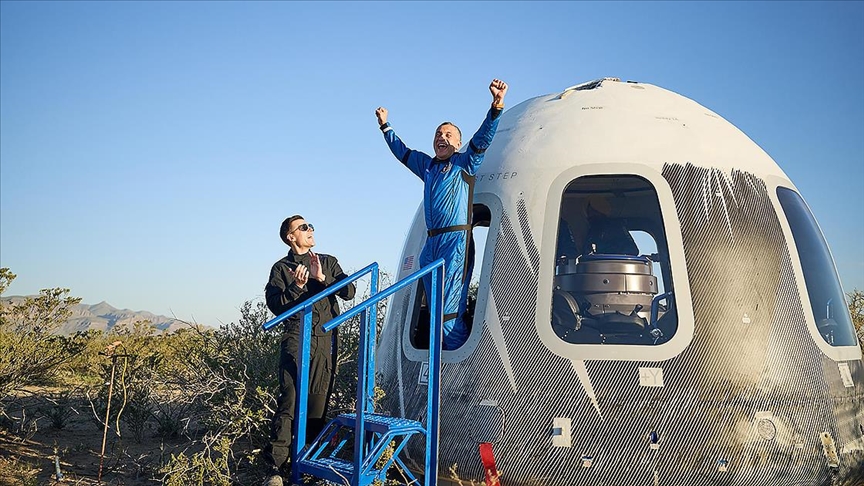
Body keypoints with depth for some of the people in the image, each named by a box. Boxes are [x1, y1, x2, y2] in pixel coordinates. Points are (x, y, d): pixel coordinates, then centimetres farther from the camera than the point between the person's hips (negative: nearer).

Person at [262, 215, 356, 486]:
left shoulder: (328, 262, 16)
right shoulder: (281, 268, 9)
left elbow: (349, 292, 4)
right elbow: (275, 306, -1)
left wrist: (322, 278, -10)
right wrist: (297, 286, -16)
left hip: (326, 341, 3)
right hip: (296, 339, -3)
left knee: (318, 403, 4)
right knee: (289, 402, -11)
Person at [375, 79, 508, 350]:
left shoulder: (465, 164, 6)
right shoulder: (427, 166, 22)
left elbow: (482, 139, -10)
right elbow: (402, 151, 38)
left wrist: (496, 107, -23)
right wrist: (385, 126, 43)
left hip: (456, 240, -7)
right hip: (431, 244, 7)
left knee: (449, 309, -13)